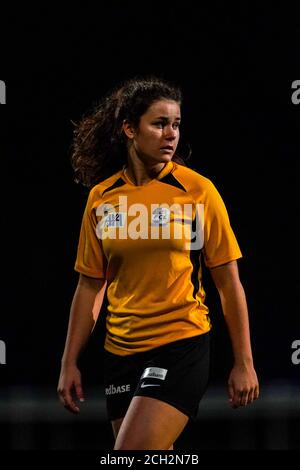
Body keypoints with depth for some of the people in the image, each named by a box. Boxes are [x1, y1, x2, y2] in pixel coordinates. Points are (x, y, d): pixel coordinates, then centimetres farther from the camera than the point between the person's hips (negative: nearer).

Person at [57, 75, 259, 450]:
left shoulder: (198, 190, -5)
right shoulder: (101, 196, 4)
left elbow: (229, 282, -2)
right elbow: (90, 286, 11)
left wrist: (244, 363, -3)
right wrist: (69, 363, 8)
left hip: (181, 345, -4)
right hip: (121, 350, 4)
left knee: (130, 450, -18)